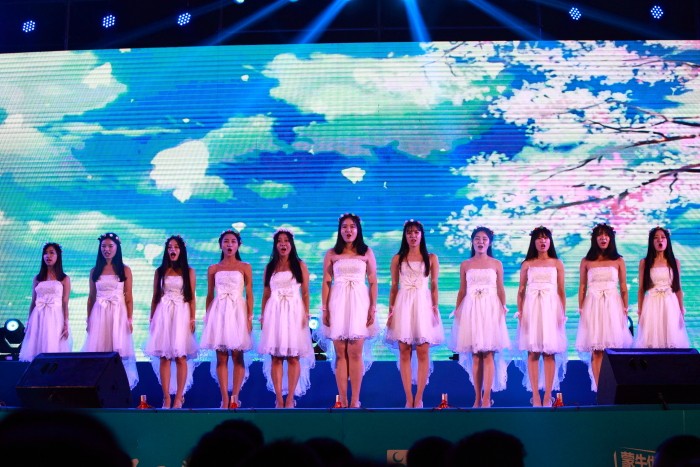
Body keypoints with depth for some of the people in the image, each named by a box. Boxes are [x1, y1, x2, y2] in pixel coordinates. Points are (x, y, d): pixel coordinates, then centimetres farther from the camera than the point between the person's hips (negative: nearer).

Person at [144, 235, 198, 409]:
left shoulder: (188, 271, 6)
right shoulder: (160, 271, 11)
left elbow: (192, 298, 3)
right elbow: (155, 297, 12)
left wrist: (192, 319, -4)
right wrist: (152, 318, 6)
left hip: (181, 314, -2)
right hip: (163, 315, 2)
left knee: (181, 357, -6)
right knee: (164, 357, -2)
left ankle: (179, 397, -2)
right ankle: (166, 398, -1)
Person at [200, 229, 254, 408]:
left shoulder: (245, 267, 5)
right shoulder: (213, 269, 10)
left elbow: (249, 294, 2)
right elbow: (209, 295, 12)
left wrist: (250, 317, -6)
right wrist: (207, 317, 8)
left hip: (237, 311, -2)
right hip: (218, 312, 2)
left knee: (237, 356, -3)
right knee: (221, 357, 0)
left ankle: (234, 396, -1)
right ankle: (224, 398, 2)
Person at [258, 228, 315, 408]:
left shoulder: (299, 265, 6)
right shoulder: (270, 268, 12)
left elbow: (305, 292, 3)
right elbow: (266, 294, 12)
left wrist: (306, 314, -7)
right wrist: (263, 315, 5)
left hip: (294, 312, -2)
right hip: (274, 313, 2)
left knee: (293, 357, -4)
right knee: (275, 357, -1)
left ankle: (290, 399, -1)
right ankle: (278, 399, 2)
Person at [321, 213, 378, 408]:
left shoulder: (367, 253, 7)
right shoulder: (331, 254, 8)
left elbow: (373, 282, 6)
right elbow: (326, 283, 6)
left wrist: (373, 308, -2)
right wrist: (324, 309, -1)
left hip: (359, 303, -1)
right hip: (337, 303, 1)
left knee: (355, 353, -4)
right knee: (340, 353, 1)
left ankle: (355, 401, -1)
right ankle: (342, 401, 5)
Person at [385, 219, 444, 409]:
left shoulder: (431, 258, 7)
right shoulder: (397, 259, 9)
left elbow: (434, 287, 6)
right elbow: (394, 287, 9)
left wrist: (435, 309, -3)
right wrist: (390, 311, 3)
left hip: (423, 304, -1)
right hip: (403, 305, 1)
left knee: (423, 353, -4)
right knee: (404, 353, -1)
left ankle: (418, 398, 1)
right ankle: (409, 398, 4)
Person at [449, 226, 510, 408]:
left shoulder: (496, 264, 6)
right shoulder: (465, 265, 9)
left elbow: (501, 290, 6)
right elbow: (462, 291, 11)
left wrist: (503, 309, -1)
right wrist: (457, 310, 7)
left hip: (490, 309, -1)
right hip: (471, 309, 1)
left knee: (488, 354, -7)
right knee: (475, 356, 2)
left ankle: (486, 398, -7)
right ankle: (477, 398, 6)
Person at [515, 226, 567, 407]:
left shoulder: (557, 264, 8)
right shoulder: (527, 264, 9)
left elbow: (561, 291, 7)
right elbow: (521, 290, 8)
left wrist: (562, 313, 1)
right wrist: (520, 312, -1)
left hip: (551, 308, 0)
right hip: (531, 308, 0)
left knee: (550, 353, -2)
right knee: (533, 353, -2)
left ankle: (547, 397, 1)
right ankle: (535, 396, 1)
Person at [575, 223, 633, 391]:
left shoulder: (618, 261, 8)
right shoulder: (586, 262, 7)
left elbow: (623, 288, 8)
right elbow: (582, 288, 7)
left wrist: (625, 309, 2)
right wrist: (581, 309, 1)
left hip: (613, 306, 0)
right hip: (593, 306, 0)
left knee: (613, 349, -4)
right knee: (596, 351, -3)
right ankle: (599, 390, -2)